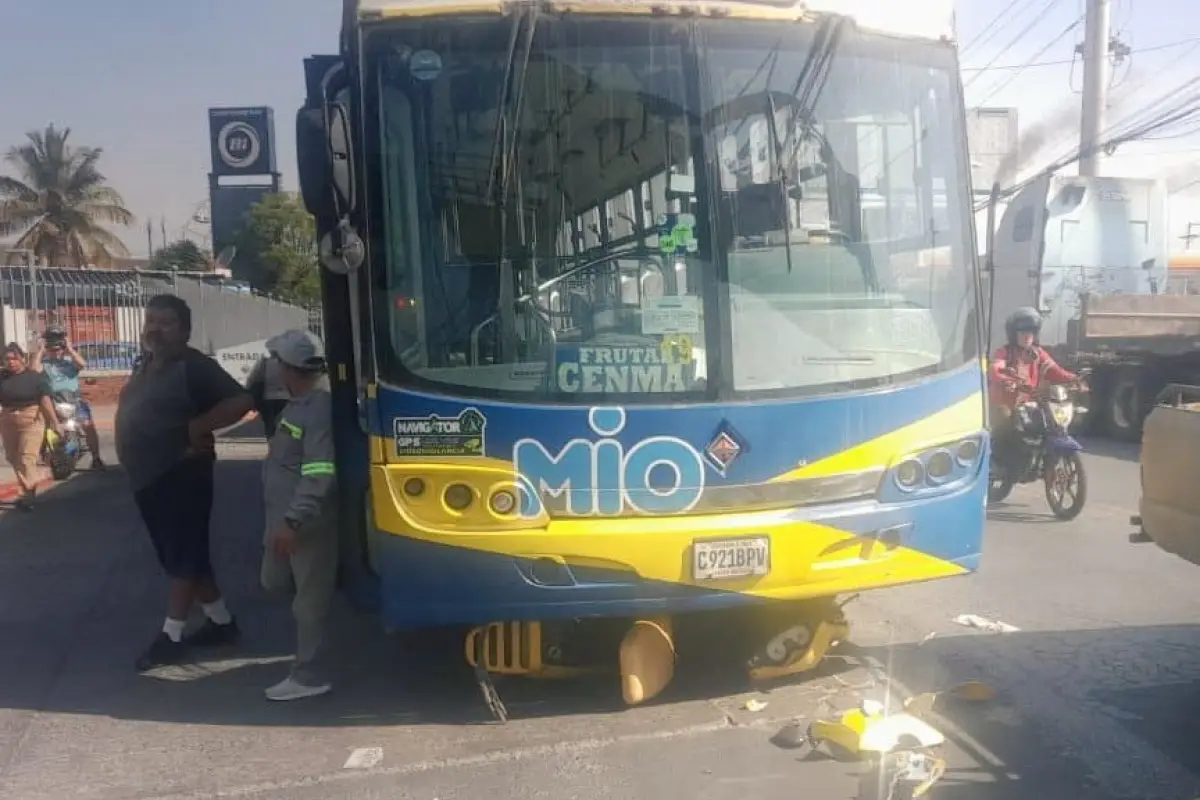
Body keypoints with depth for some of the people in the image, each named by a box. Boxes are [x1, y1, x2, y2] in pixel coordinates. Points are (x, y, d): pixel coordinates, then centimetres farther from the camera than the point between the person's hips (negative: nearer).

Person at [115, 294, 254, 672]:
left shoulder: (195, 367, -14)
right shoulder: (146, 366, 14)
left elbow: (240, 401, -22)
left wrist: (196, 428, -20)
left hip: (181, 477, -10)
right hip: (148, 478, 10)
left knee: (183, 556, -1)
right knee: (178, 556, 14)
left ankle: (171, 636, 6)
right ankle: (221, 620, 25)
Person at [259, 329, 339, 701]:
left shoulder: (321, 408, -23)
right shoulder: (302, 401, 11)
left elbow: (320, 474, -29)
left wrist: (293, 520, -31)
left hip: (306, 520, -10)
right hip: (285, 515, 10)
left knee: (309, 598, 1)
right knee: (275, 581, 21)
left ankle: (306, 675, 11)